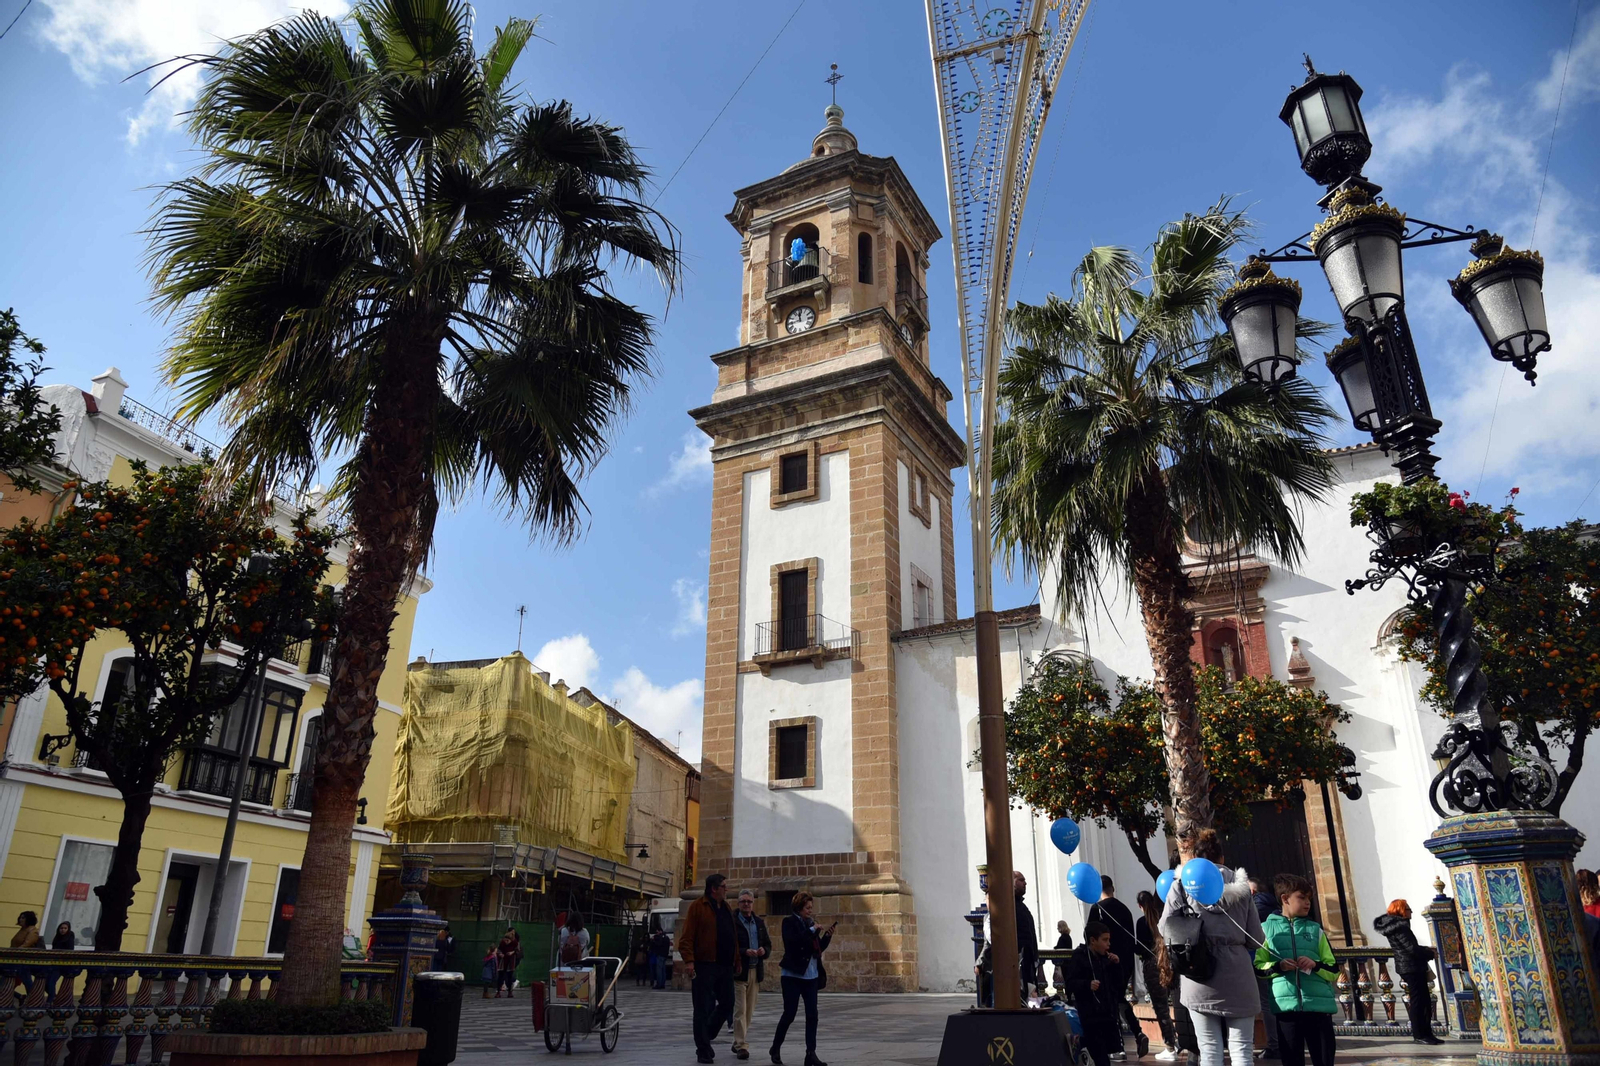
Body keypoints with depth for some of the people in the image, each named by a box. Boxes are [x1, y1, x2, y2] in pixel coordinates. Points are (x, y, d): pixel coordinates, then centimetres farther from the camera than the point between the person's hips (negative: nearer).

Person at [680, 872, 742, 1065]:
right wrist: (689, 960, -21)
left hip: (725, 966, 7)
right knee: (704, 1009, 1)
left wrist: (737, 961, 11)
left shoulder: (726, 907, 14)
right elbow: (686, 937, -12)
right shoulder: (698, 906, -7)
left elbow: (733, 937, 16)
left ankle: (705, 1038, 30)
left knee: (726, 1005, 10)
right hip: (704, 967, -7)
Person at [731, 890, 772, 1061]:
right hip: (739, 971, -6)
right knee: (740, 1010, -7)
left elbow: (768, 944, 17)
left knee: (749, 1011, 11)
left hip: (756, 971, 6)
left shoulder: (759, 923, 13)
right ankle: (741, 1045, -2)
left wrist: (764, 950, -5)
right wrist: (745, 952, -23)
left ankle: (738, 1043, 24)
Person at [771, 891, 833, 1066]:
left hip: (811, 975, 5)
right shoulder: (789, 922, -6)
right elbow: (793, 942, -23)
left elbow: (819, 948, 12)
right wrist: (812, 931, -21)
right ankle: (776, 1049, 18)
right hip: (793, 974, -5)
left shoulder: (811, 923, 10)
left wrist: (827, 936, -4)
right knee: (789, 1014, -1)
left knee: (812, 1015, 0)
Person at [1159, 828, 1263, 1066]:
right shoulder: (1239, 883, 10)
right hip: (1237, 973, 1)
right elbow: (1255, 937, 8)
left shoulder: (1183, 881, 4)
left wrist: (1191, 941, 7)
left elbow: (1167, 924, -10)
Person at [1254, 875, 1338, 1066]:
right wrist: (1278, 966, -12)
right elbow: (1257, 967, 6)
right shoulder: (1267, 928, 6)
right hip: (1286, 1006, -2)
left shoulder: (1316, 929, 13)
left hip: (1319, 1005, 2)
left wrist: (1315, 964, -8)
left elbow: (1334, 971, 11)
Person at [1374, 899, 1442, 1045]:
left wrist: (1425, 950, 12)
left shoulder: (1397, 925, 15)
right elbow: (1412, 949, -20)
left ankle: (1426, 1033, 16)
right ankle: (1419, 1034, -3)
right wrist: (1430, 953, -6)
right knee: (1418, 1001, -7)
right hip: (1412, 967, -10)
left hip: (1410, 967, 10)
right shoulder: (1399, 927, -17)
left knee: (1425, 1001, 12)